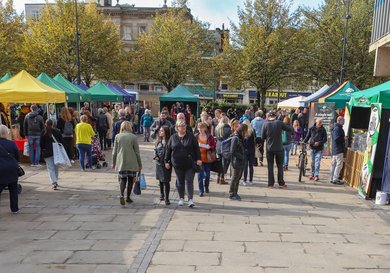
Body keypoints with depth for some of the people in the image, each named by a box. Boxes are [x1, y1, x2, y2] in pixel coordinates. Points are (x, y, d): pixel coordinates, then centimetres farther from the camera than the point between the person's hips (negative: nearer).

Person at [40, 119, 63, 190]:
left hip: (47, 153, -2)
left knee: (50, 168, -1)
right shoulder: (57, 131, 1)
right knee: (56, 167, 16)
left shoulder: (43, 132, -4)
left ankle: (54, 182, -15)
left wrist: (42, 151, 9)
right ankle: (55, 181, 26)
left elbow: (41, 143, -2)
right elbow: (61, 141, 3)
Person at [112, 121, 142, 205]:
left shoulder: (117, 136, 0)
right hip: (132, 162, -1)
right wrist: (140, 164, 5)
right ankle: (128, 197, 19)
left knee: (123, 179, 10)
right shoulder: (133, 137, -4)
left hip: (121, 162, 1)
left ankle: (122, 195, -11)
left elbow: (115, 151, 4)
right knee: (130, 179, 12)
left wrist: (113, 163, 14)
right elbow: (137, 152, -2)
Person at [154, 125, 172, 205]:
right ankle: (162, 194, 37)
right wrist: (155, 156, -1)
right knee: (160, 180, 18)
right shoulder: (158, 141, 7)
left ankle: (166, 198, 2)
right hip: (159, 163, 6)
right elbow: (155, 149, 17)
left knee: (166, 181, -5)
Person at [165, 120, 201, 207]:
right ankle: (181, 198, 27)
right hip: (178, 164, 2)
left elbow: (196, 148, 0)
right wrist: (167, 161, 7)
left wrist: (198, 159, -8)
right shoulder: (173, 138, 4)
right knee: (180, 182, 13)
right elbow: (168, 150, 8)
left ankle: (190, 199, 0)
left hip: (190, 164, -2)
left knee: (189, 181, -3)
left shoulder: (191, 137, 1)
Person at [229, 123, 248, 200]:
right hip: (236, 163, -9)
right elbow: (232, 151, -21)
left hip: (241, 163, 9)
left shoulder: (241, 138, 12)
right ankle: (231, 195, 12)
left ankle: (235, 193, 26)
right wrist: (242, 157, -17)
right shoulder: (235, 138, -17)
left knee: (238, 179, 15)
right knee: (234, 179, 2)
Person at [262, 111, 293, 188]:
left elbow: (263, 137, -1)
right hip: (279, 148, 0)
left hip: (269, 148, 0)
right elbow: (290, 129, -3)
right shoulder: (279, 123, -6)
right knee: (280, 165, 12)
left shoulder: (265, 124, -5)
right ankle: (281, 183, 17)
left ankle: (270, 184, 10)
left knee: (270, 166, 9)